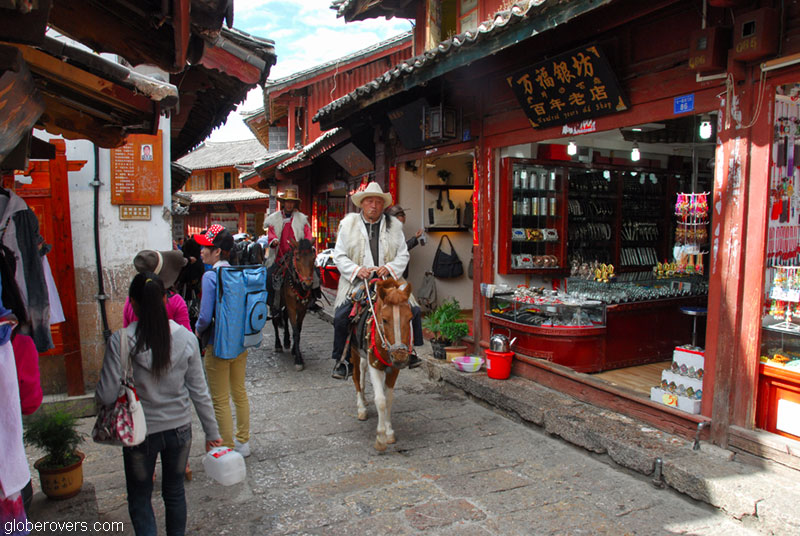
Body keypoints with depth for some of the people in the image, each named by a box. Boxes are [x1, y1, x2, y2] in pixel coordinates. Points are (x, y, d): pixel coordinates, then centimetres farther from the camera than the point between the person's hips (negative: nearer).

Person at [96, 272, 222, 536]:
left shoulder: (120, 341, -18)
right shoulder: (186, 337, -11)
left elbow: (107, 396, -14)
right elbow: (199, 392, -5)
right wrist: (212, 432, 5)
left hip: (140, 433, -2)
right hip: (179, 429, 2)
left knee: (139, 498, 18)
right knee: (175, 492, 22)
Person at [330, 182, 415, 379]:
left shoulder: (394, 225, 11)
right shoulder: (348, 224, 7)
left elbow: (403, 254, 10)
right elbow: (339, 256, 4)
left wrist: (390, 268, -10)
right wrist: (357, 270, -13)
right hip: (356, 282, -1)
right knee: (341, 318, -16)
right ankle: (343, 360, 4)